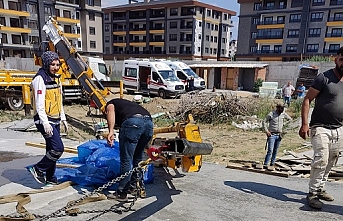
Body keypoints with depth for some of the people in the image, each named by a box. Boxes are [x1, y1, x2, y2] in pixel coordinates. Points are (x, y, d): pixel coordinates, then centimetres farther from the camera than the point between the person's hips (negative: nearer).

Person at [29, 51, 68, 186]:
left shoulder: (54, 79, 15)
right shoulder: (40, 79, -13)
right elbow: (39, 103, -19)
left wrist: (63, 119, 18)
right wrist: (45, 123, -23)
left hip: (55, 121, 9)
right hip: (45, 120, -9)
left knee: (51, 150, 13)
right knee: (58, 148, -14)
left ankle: (50, 179, 24)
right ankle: (38, 169, 6)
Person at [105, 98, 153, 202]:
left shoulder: (110, 103, 27)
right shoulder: (128, 104, 42)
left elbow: (111, 110, -3)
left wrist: (111, 131, -13)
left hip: (132, 122, -7)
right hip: (149, 122, 7)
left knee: (126, 160, 5)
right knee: (137, 158, 24)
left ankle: (121, 193, 16)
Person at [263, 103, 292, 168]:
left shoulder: (283, 114, 4)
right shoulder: (271, 114, -8)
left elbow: (290, 119, 20)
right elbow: (264, 122, -3)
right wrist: (266, 130, -11)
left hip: (279, 135, 5)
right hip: (272, 135, -5)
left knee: (275, 151, 10)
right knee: (270, 150, -12)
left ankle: (272, 163, 18)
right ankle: (265, 164, -10)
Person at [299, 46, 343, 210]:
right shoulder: (324, 78, -8)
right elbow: (307, 99, -9)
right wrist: (304, 124, -18)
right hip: (320, 127, -6)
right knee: (321, 159, -14)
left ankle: (320, 189, 26)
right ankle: (312, 193, -1)